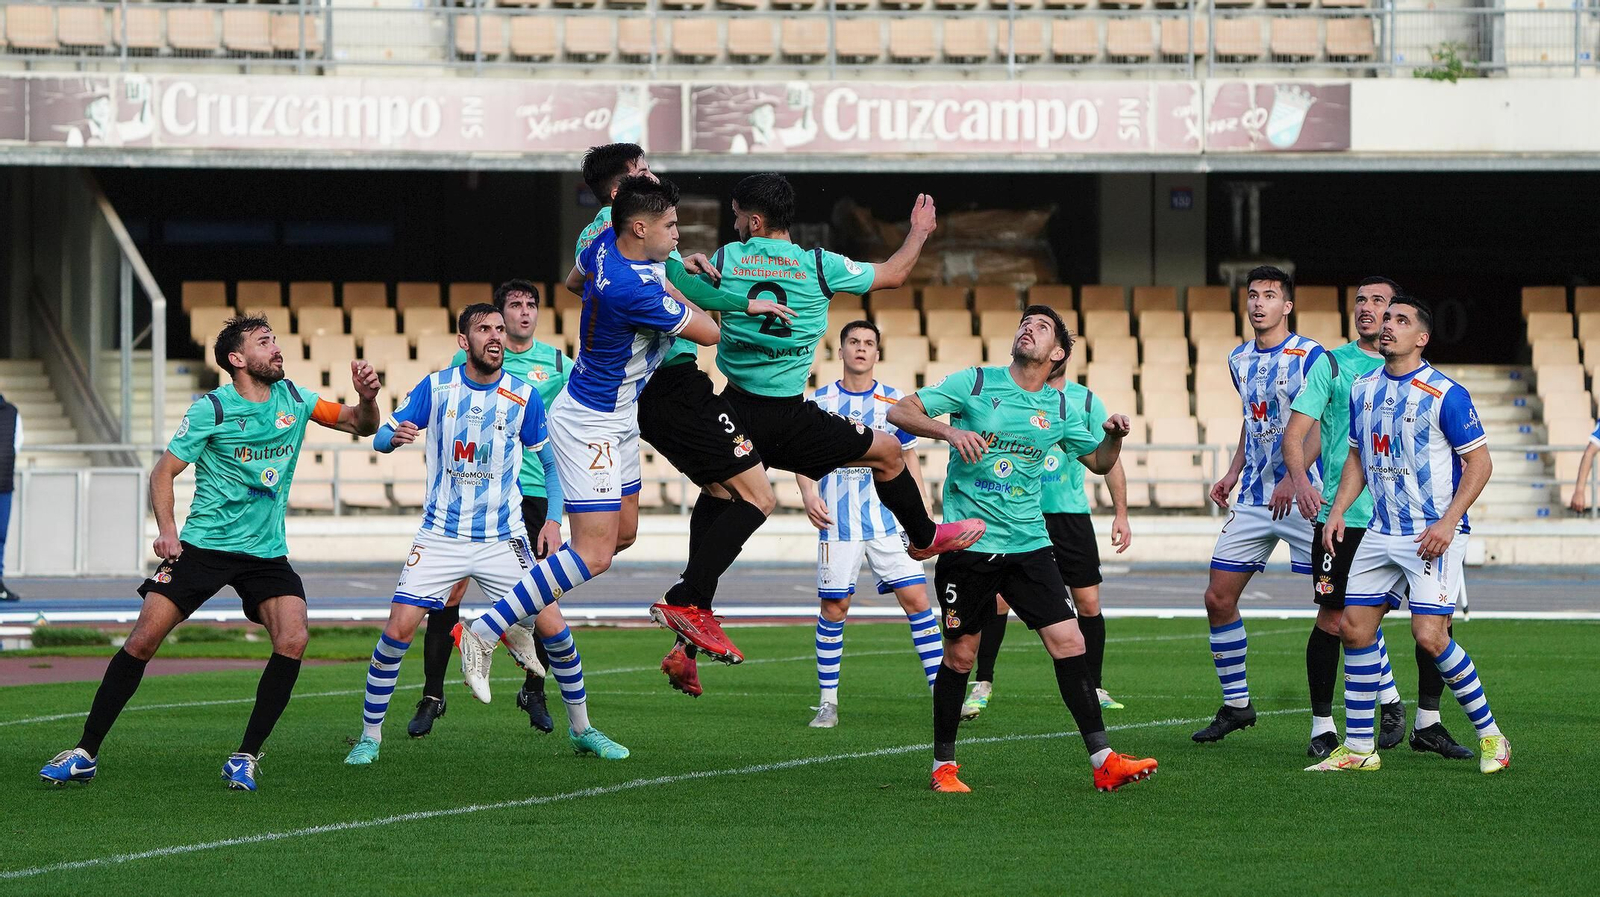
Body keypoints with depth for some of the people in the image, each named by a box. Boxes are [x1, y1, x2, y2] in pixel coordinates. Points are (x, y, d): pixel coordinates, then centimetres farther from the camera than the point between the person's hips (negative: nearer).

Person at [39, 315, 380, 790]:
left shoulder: (293, 398, 5)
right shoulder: (212, 408, -8)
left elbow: (362, 426, 13)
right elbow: (164, 470, -4)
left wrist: (366, 398, -10)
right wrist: (166, 529, -19)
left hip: (266, 551, 3)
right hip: (203, 545, -3)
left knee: (292, 641, -19)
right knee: (143, 638, -11)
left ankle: (246, 758, -7)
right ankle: (86, 753, 0)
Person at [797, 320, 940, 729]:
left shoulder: (894, 401, 6)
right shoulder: (820, 400, 3)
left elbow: (909, 457, 13)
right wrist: (809, 493, -12)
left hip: (888, 521, 1)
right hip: (837, 522, -1)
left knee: (916, 598, -6)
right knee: (834, 607, -1)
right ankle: (828, 702, 9)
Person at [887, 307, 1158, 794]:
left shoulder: (1060, 407, 9)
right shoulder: (975, 383, -1)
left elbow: (1098, 462, 21)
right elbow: (900, 411, -4)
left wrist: (1114, 437, -1)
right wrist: (949, 430, -21)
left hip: (1028, 543, 3)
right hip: (968, 541, -3)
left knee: (1069, 642, -7)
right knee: (960, 654, 1)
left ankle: (1103, 761, -4)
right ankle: (944, 766, 17)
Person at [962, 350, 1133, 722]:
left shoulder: (1086, 401, 3)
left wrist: (1120, 513, 1)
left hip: (1071, 514, 1)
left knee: (1088, 602, 0)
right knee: (998, 598, -9)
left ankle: (1094, 688, 13)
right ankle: (983, 684, 2)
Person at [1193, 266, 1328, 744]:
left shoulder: (1309, 356, -10)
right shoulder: (1240, 360, 13)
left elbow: (1321, 426, -17)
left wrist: (1293, 479, -28)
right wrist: (1234, 471, 16)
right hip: (1253, 501, 7)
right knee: (1218, 598, 3)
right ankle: (1235, 704, 15)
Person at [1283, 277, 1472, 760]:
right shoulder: (1331, 365, 3)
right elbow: (1295, 432, -2)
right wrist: (1300, 480, -20)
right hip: (1343, 515, -3)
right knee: (1332, 620, -3)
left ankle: (1428, 722, 13)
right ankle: (1322, 726, 10)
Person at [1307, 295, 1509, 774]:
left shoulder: (1445, 394, -12)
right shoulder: (1363, 388, 9)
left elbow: (1480, 462, -10)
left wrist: (1447, 522, -18)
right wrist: (1337, 511, 8)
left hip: (1433, 536, -7)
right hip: (1381, 533, 7)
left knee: (1430, 636, -14)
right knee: (1354, 627, 3)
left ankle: (1491, 736, 2)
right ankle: (1358, 748, 12)